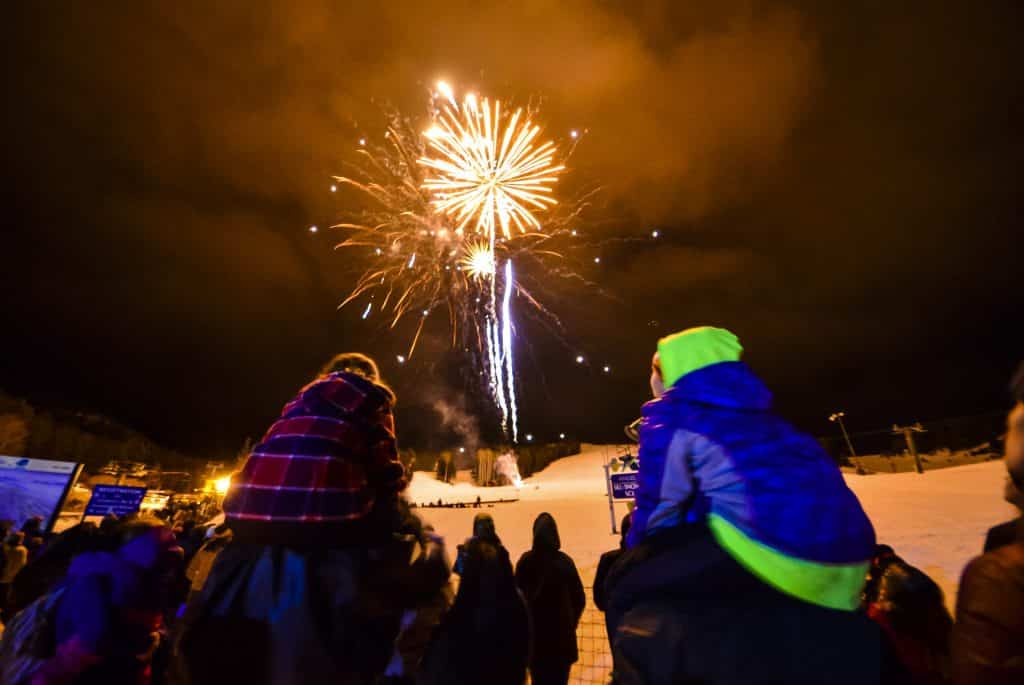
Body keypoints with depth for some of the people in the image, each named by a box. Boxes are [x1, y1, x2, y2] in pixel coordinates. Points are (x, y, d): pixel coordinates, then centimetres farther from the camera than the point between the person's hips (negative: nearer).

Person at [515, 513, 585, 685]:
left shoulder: (525, 561, -11)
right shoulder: (565, 561, -11)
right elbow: (579, 598, -5)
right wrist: (571, 622, 9)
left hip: (534, 628, 1)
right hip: (561, 629, -1)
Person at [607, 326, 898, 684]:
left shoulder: (671, 417, -1)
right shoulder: (758, 416, 21)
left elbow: (657, 509, 1)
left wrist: (634, 554, 21)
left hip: (768, 557, -8)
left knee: (628, 586, 5)